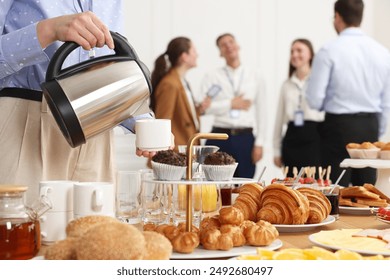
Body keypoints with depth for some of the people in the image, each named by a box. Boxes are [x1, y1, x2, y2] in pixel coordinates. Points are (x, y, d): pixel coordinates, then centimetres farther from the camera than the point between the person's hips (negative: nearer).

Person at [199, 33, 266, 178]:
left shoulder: (255, 77, 9)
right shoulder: (212, 77, 6)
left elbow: (261, 112, 7)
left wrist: (259, 144, 1)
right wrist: (231, 104, -9)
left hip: (245, 138, 1)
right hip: (219, 138, -1)